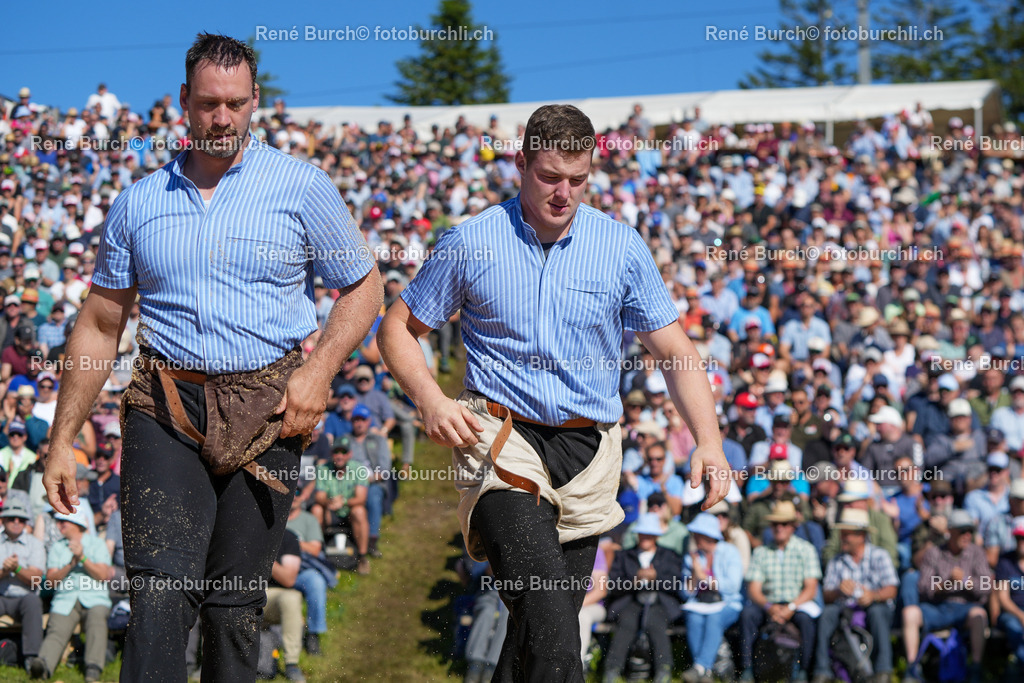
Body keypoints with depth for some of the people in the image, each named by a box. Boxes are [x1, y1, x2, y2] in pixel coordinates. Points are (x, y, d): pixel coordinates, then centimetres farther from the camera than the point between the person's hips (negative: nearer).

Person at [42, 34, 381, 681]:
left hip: (266, 412, -1)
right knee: (160, 593, -15)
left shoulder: (302, 187, 4)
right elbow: (100, 325, 14)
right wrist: (62, 441, 12)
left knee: (236, 604, 3)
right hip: (166, 411, 1)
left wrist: (319, 370, -7)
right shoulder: (139, 203, 10)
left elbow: (363, 288, 10)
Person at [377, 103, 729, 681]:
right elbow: (399, 329, 10)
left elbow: (675, 351, 6)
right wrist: (431, 400, -9)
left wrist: (709, 440, -8)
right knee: (548, 606, -26)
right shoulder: (470, 243, 1)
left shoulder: (622, 247, 4)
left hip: (589, 447, 3)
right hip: (502, 435, -3)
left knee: (547, 624, 6)